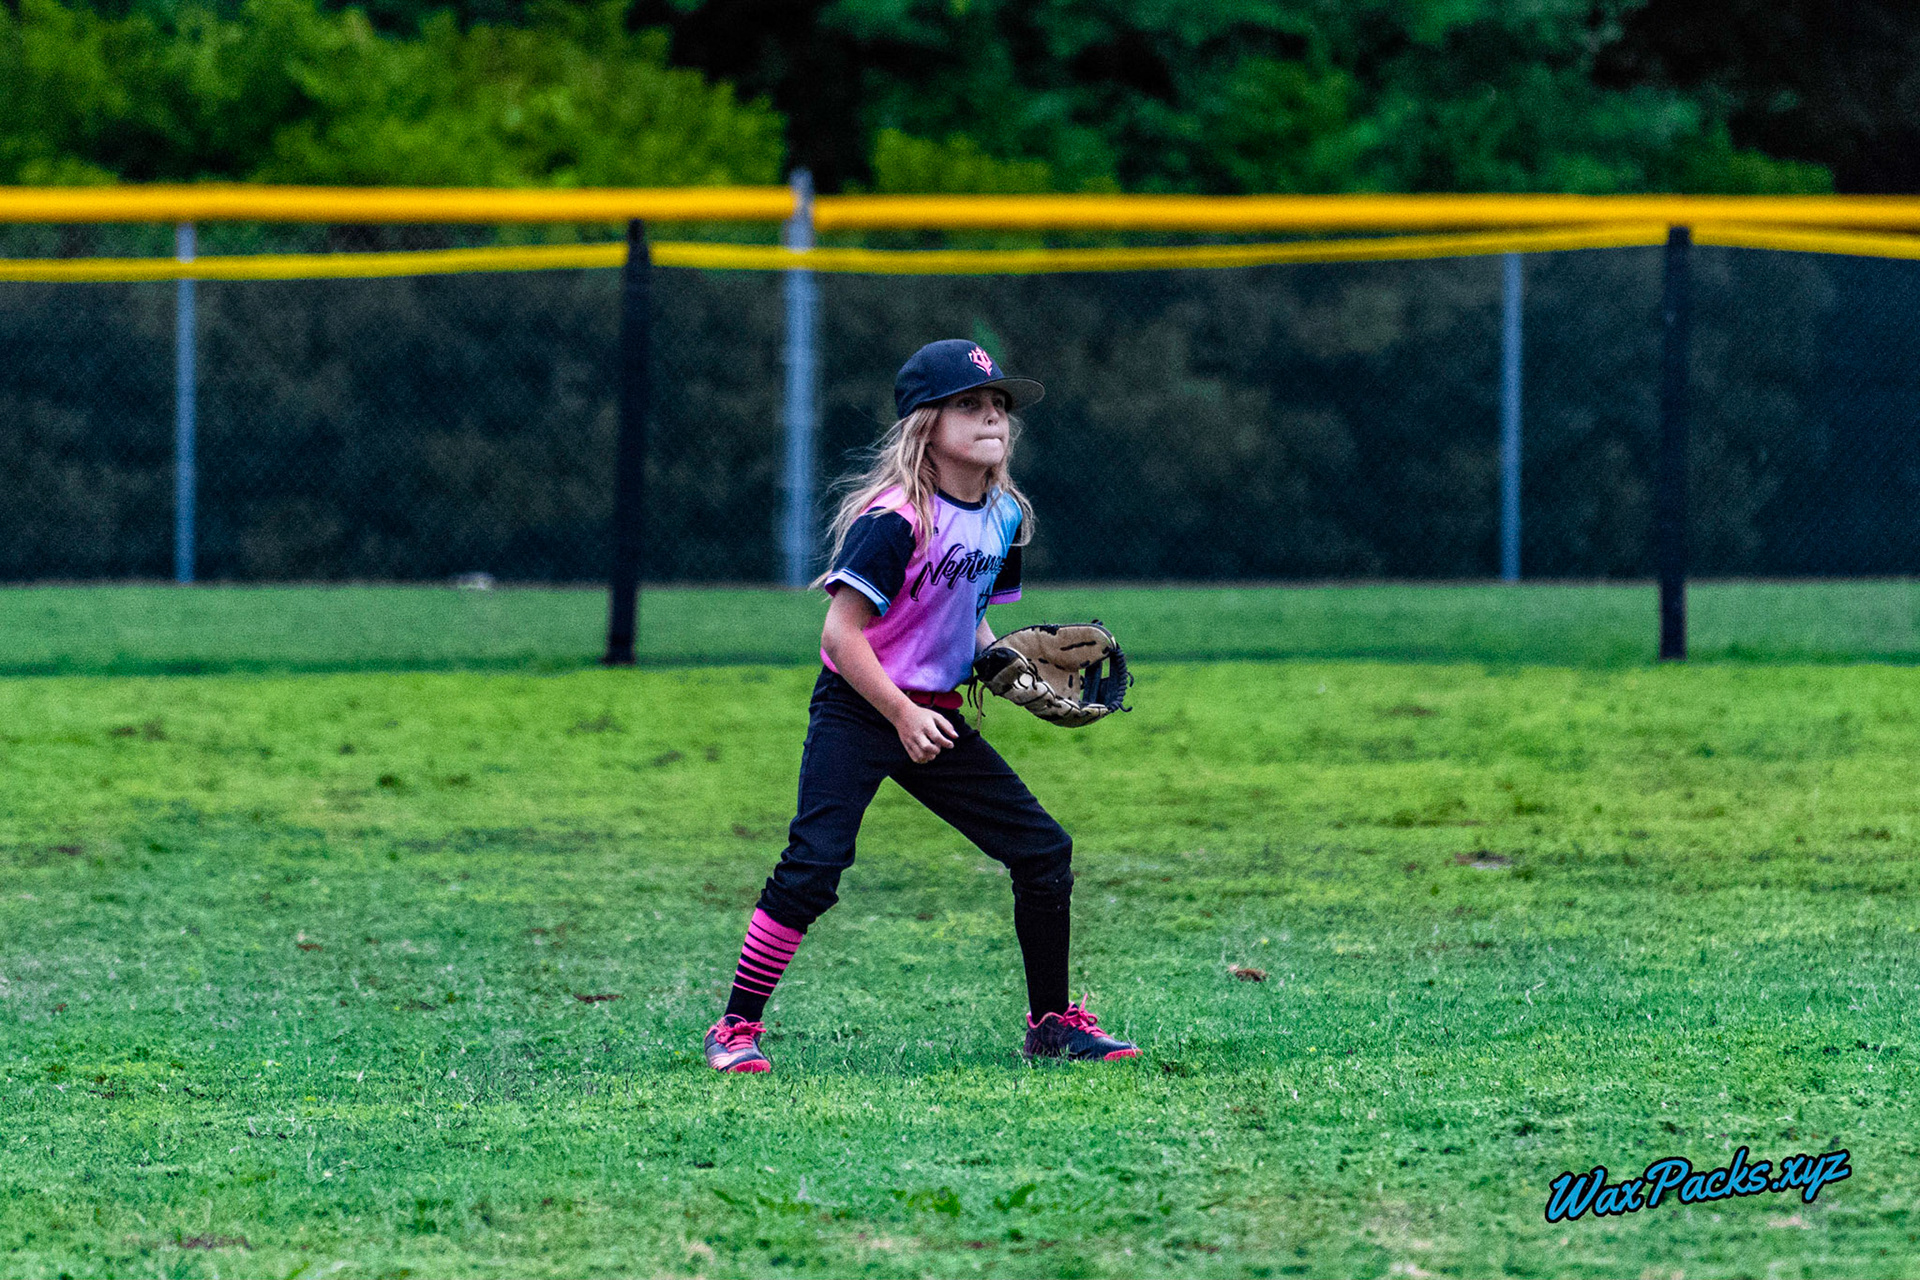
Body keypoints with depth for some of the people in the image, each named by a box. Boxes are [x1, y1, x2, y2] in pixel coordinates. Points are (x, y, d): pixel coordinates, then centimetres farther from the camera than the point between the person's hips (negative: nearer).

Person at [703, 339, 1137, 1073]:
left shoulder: (1004, 516, 5)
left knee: (1043, 850, 5)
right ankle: (736, 1028, -9)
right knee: (813, 868, -19)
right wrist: (904, 716, -23)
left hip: (933, 717, 8)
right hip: (857, 710, -8)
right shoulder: (896, 519, -20)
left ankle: (1052, 1023, 18)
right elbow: (841, 633, -22)